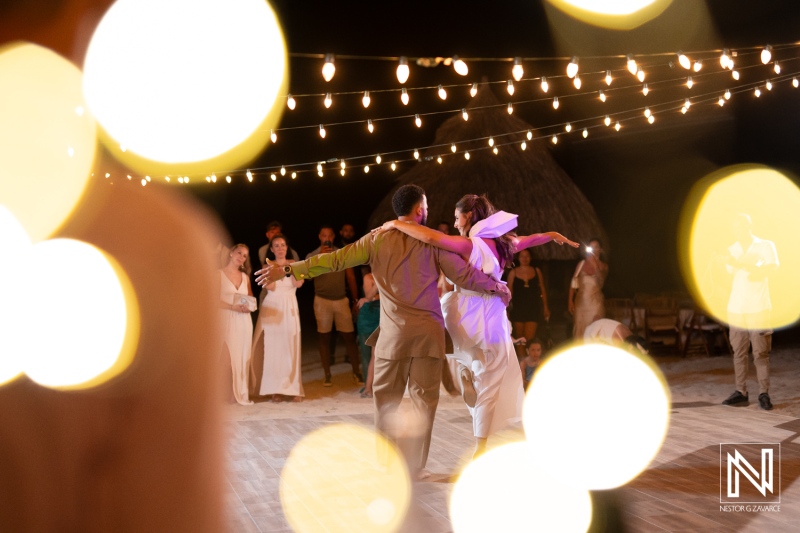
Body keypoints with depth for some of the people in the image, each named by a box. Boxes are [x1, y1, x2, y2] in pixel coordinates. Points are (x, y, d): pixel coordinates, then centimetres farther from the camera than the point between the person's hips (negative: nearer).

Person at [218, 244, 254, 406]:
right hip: (226, 320, -5)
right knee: (227, 357, -6)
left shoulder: (245, 277, 14)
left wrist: (250, 305, -4)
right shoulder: (219, 274, -1)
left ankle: (241, 394, 11)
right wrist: (234, 307, -18)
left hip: (244, 321, 5)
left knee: (242, 358, 5)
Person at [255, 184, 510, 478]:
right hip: (429, 331, 0)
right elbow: (464, 275, 0)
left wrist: (289, 269, 6)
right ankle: (415, 465, 13)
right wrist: (497, 286, 17)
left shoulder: (378, 239, 2)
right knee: (424, 398, 8)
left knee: (386, 397, 12)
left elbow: (336, 260, 0)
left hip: (394, 331, 1)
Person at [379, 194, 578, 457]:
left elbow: (430, 237, -27)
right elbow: (530, 239, 26)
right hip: (490, 321, 4)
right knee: (489, 384, 9)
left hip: (466, 319, -4)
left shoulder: (469, 244, -13)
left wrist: (396, 224, -15)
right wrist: (553, 235, 46)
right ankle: (480, 447, 15)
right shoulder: (502, 242, 5)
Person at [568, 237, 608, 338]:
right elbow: (574, 283, 8)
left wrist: (595, 265, -22)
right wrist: (570, 301, 1)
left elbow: (601, 280, -16)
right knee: (579, 331, 3)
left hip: (595, 302, -2)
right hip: (580, 302, 2)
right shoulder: (581, 264, 8)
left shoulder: (603, 266, 4)